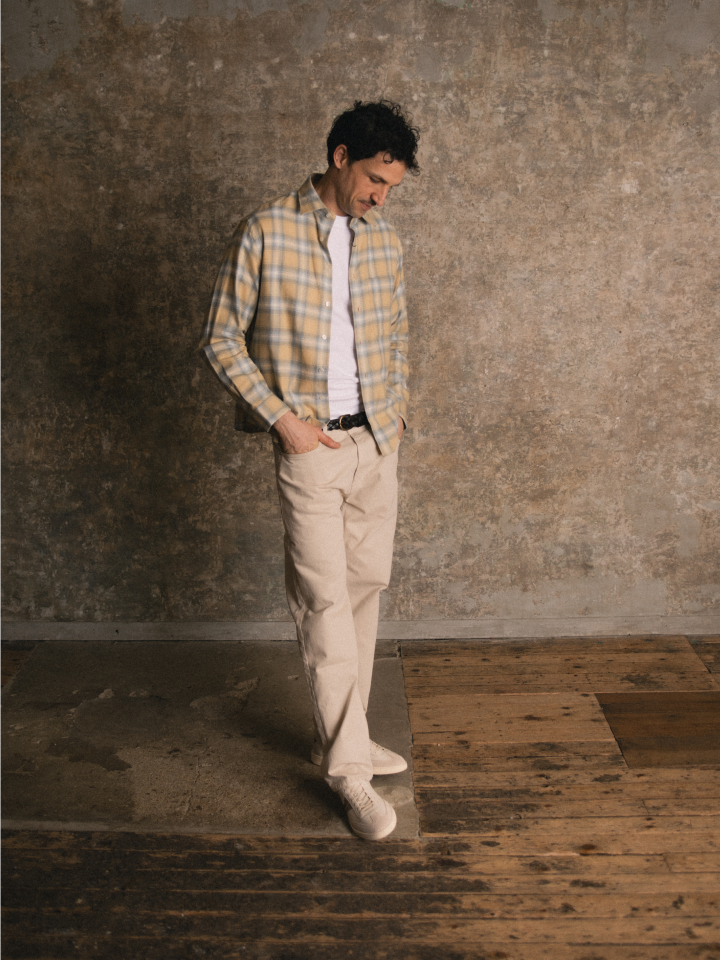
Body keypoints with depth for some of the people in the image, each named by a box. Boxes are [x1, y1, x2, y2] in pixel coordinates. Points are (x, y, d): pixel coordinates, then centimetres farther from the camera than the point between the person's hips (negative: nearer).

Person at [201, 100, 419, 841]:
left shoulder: (383, 240, 8)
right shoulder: (265, 233, -8)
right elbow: (222, 340, -7)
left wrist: (396, 409, 9)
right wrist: (281, 418, -13)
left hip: (376, 445, 6)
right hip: (309, 447, -6)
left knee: (365, 591, 11)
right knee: (325, 602, -4)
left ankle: (343, 735, 26)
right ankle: (349, 767, 5)